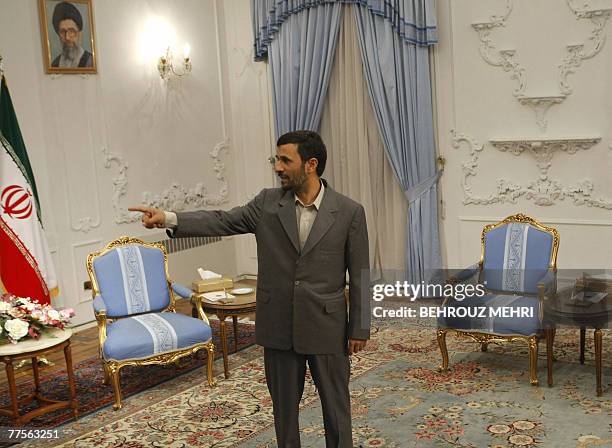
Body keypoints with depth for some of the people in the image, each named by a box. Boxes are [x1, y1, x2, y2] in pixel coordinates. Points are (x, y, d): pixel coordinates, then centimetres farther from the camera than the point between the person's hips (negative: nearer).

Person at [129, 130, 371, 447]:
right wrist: (169, 218, -15)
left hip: (327, 327, -2)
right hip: (278, 327, 3)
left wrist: (359, 328, -4)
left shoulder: (349, 212, -8)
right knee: (284, 404, 15)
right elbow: (222, 221, -3)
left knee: (335, 403, 12)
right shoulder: (267, 202, 0)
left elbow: (359, 275, -5)